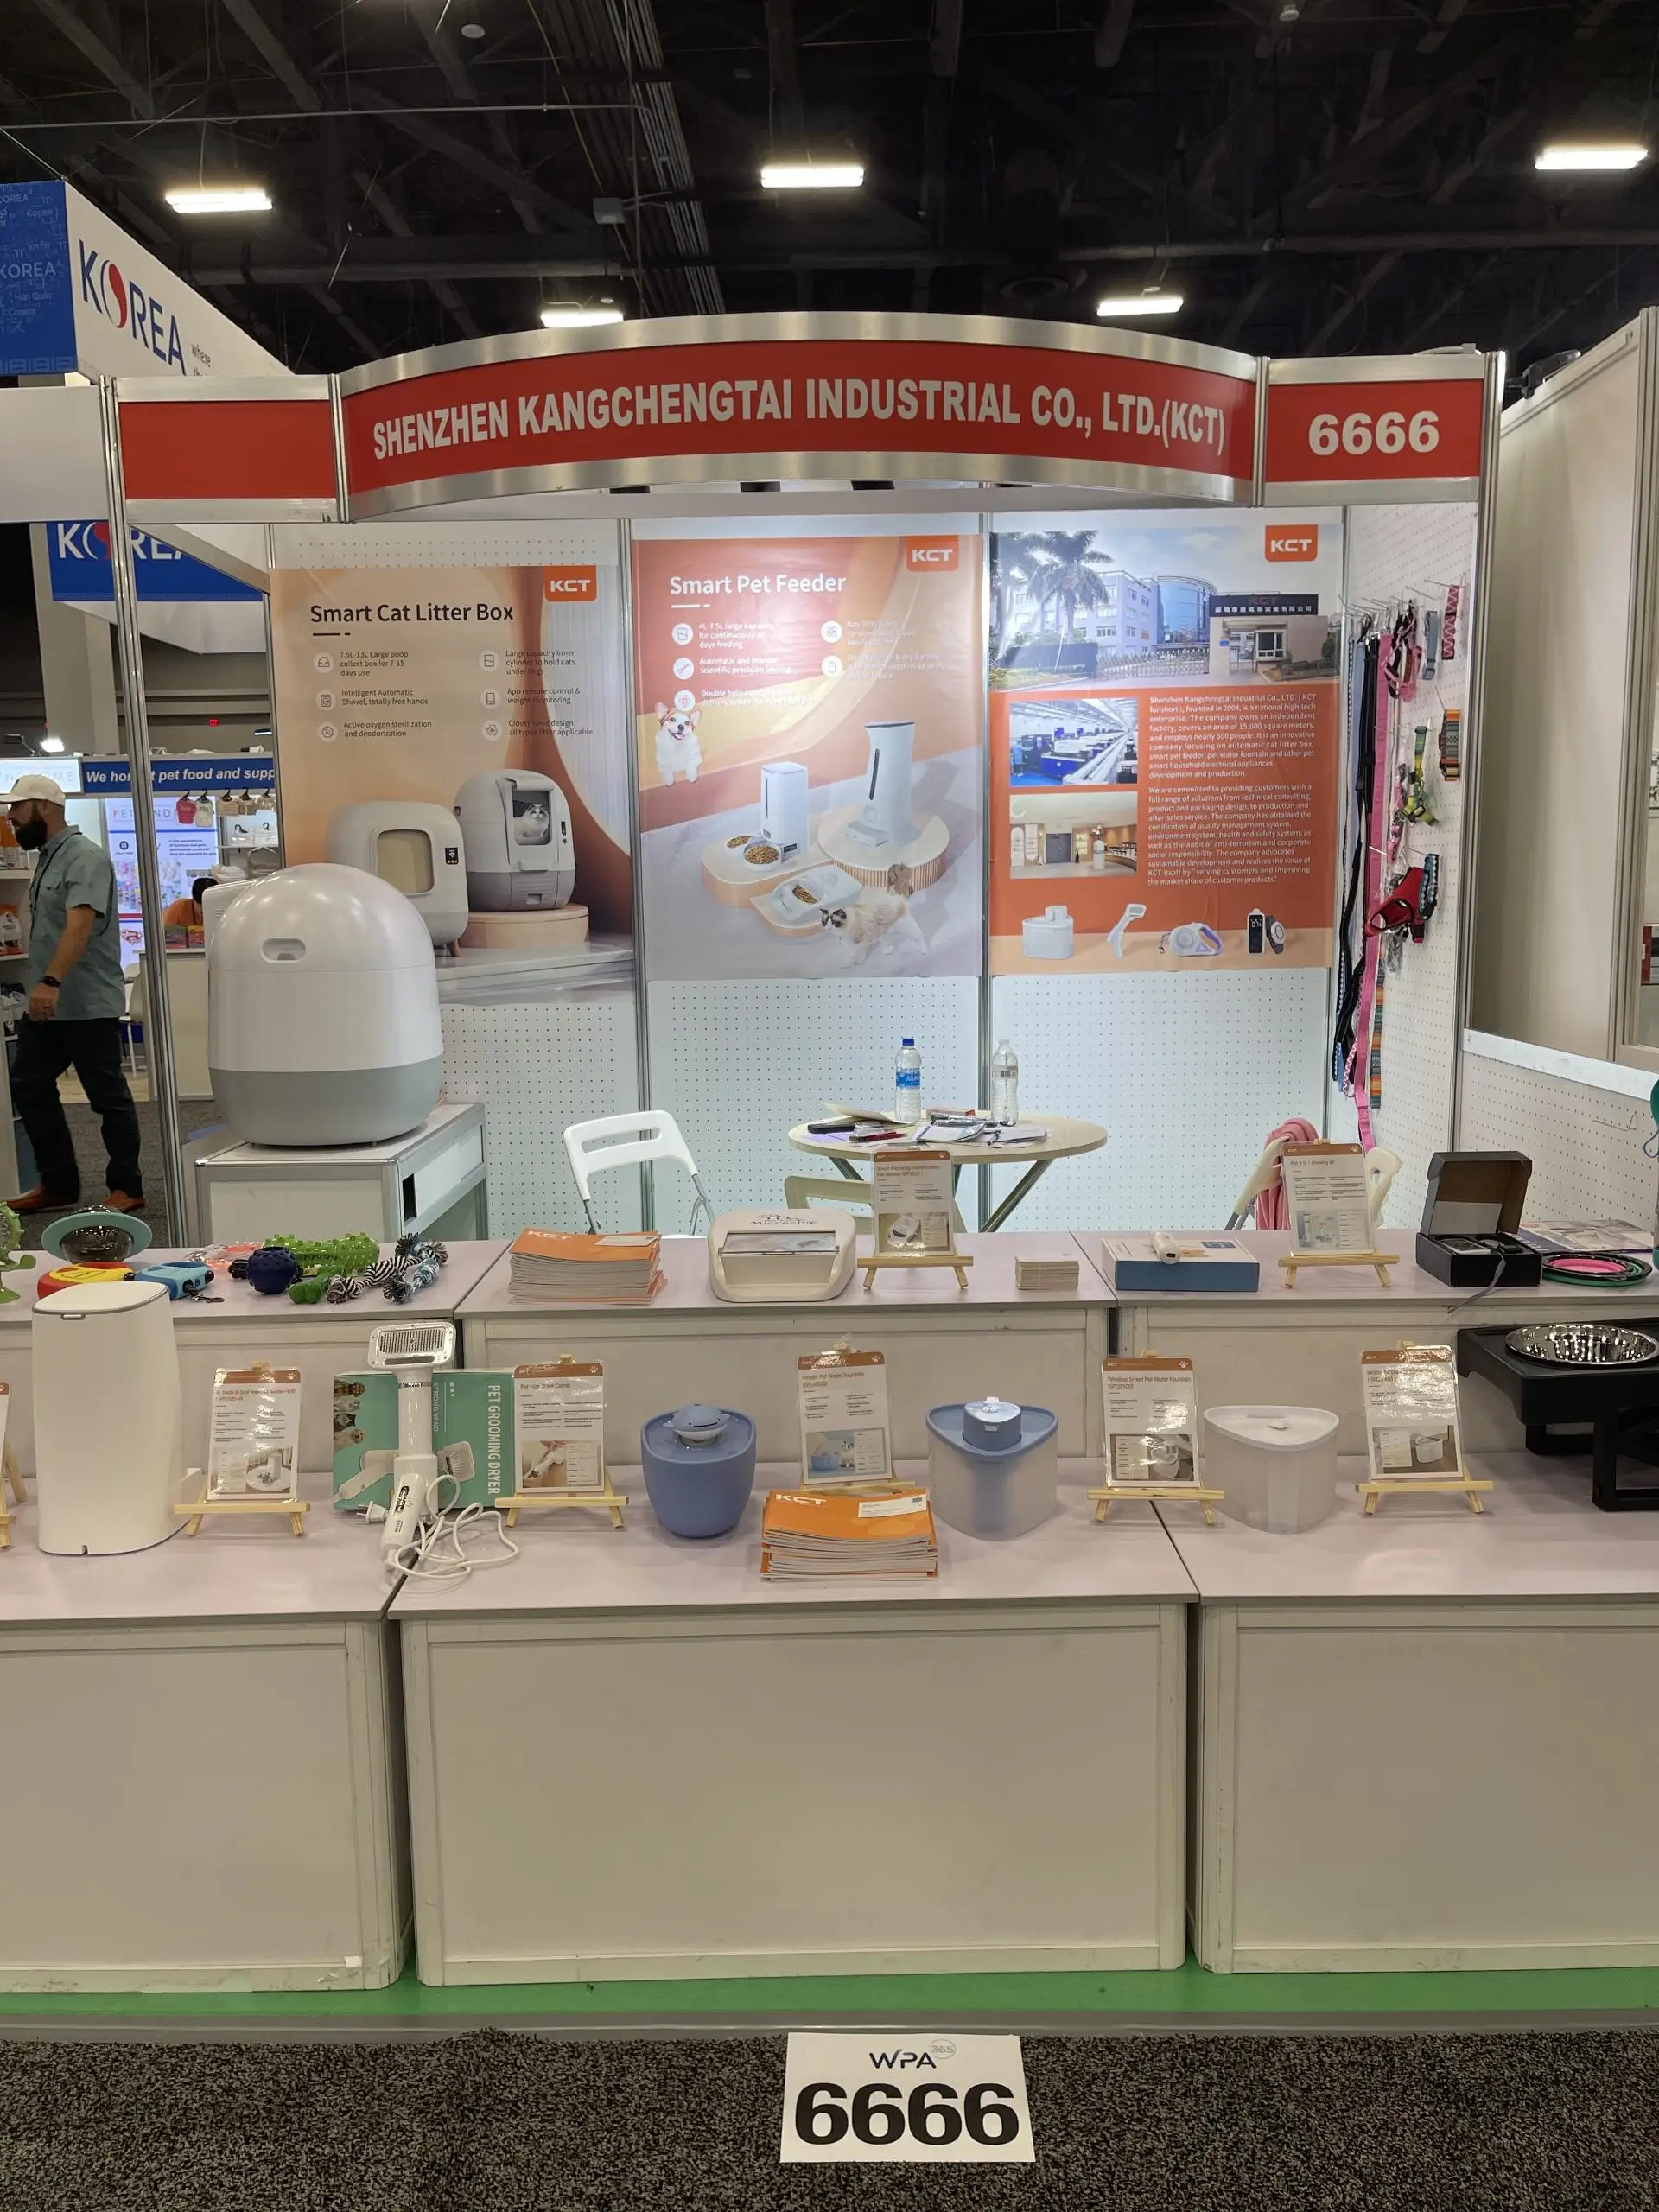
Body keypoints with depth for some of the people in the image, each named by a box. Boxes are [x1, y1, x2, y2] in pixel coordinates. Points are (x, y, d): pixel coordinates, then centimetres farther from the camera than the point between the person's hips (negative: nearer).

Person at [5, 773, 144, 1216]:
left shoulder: (84, 857, -14)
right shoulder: (45, 857, 15)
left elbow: (79, 926, -27)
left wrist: (51, 982, -37)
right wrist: (42, 986, 16)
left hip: (87, 1004, -10)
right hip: (46, 1003, 10)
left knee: (108, 1096, -1)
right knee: (28, 1086, 10)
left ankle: (127, 1188, 9)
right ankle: (58, 1184, 19)